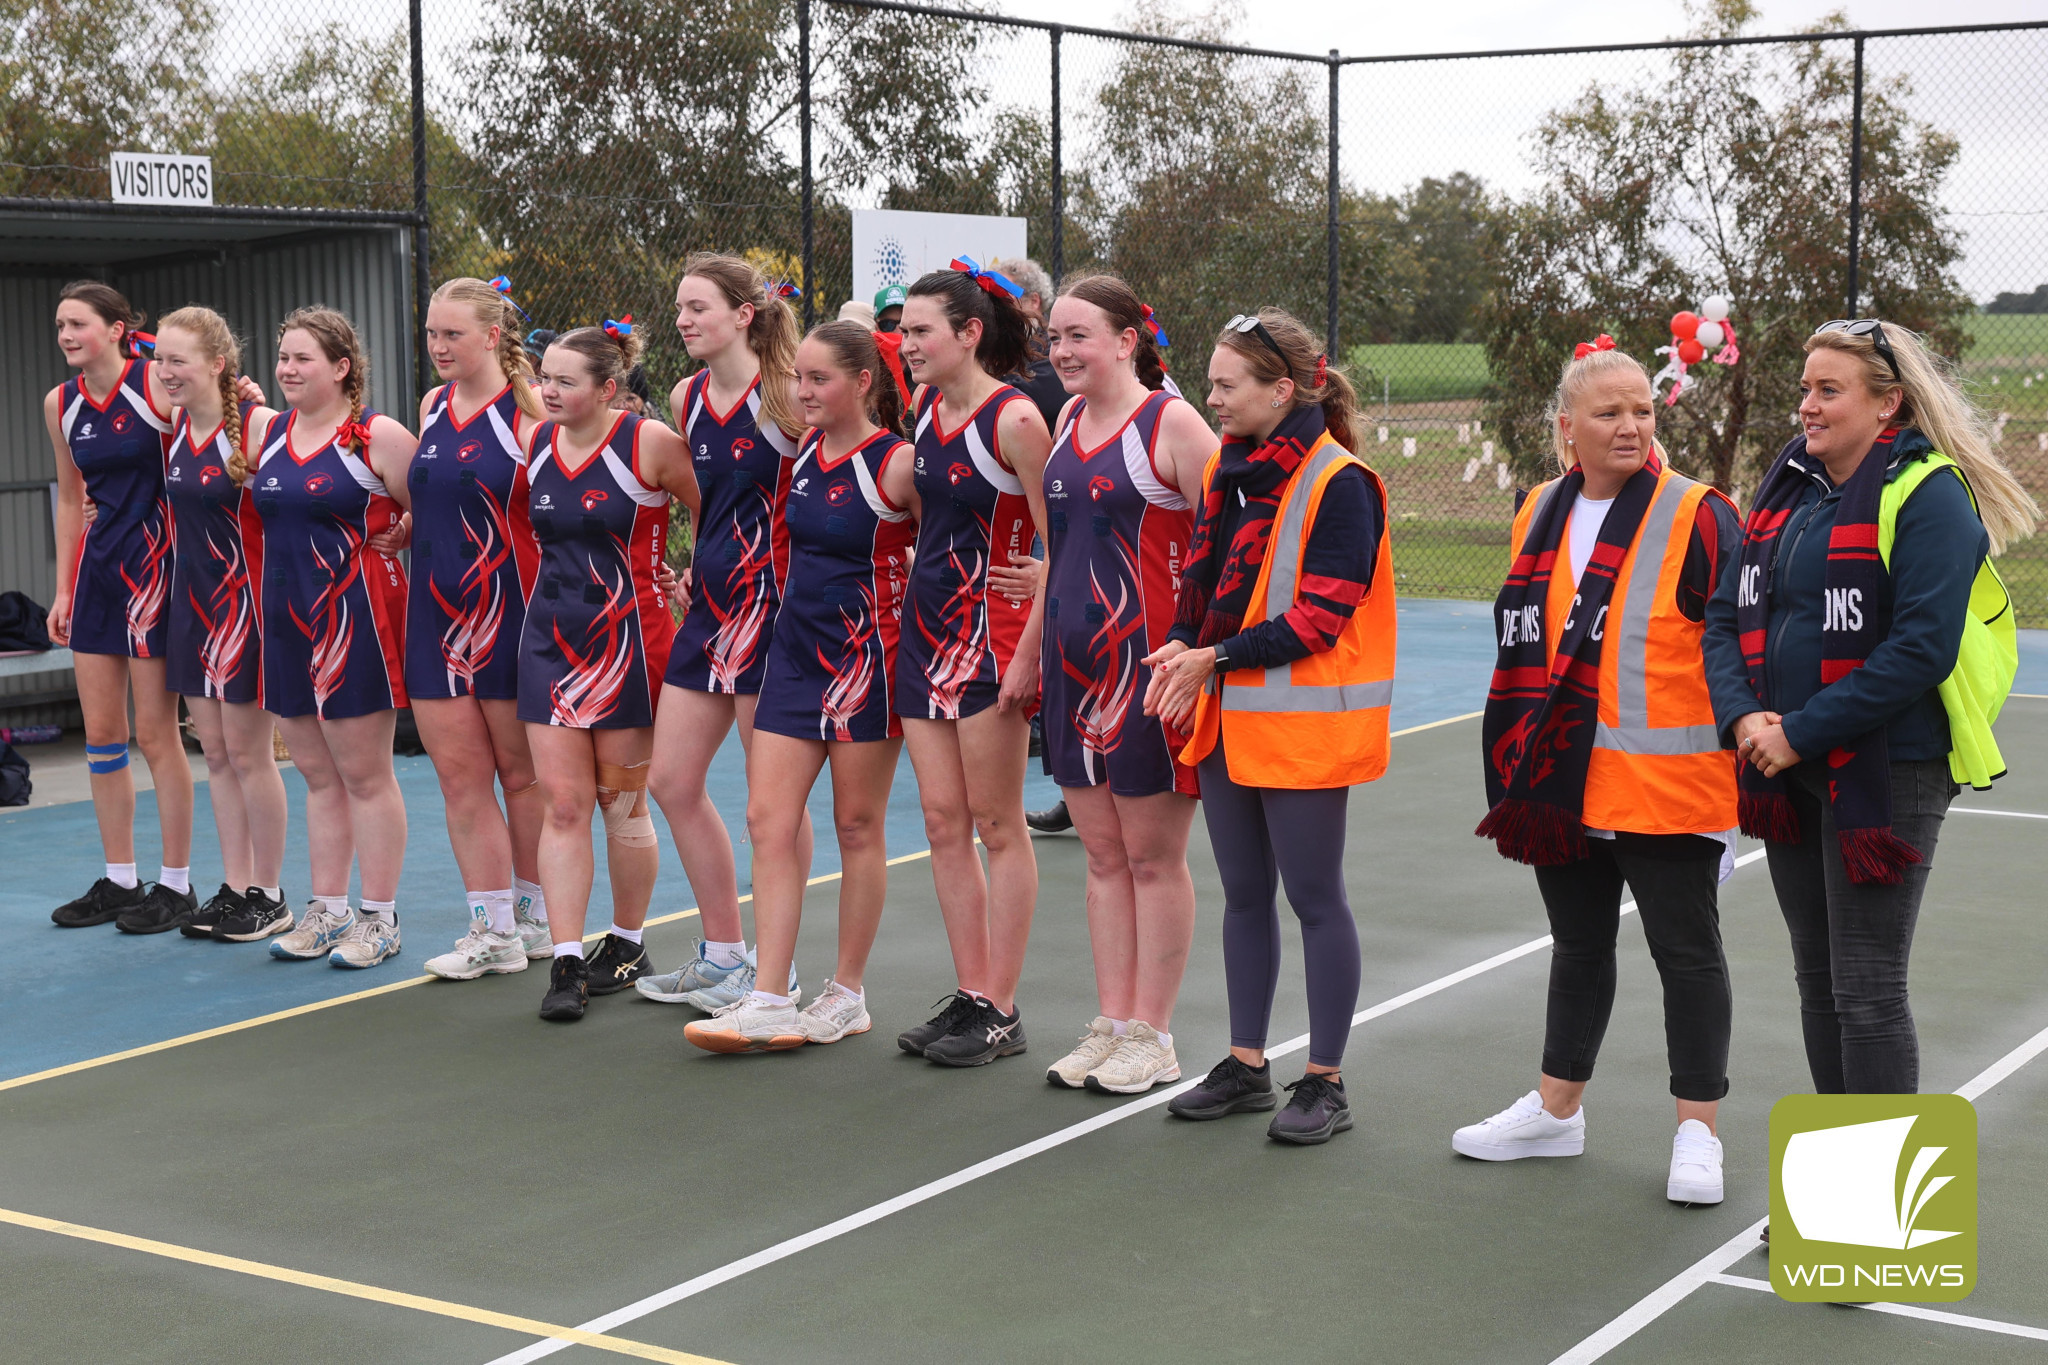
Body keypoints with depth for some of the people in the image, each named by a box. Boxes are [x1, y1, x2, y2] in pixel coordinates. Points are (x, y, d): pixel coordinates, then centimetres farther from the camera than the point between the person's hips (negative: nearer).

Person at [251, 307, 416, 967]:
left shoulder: (379, 436, -8)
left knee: (365, 775, 1)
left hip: (356, 617, -6)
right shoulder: (269, 434, 11)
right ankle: (326, 911, 22)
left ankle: (379, 918, 9)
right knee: (318, 776, 13)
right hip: (286, 617, 6)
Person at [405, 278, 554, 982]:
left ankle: (534, 918, 21)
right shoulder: (432, 408, 11)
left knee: (522, 773, 6)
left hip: (511, 610, -6)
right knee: (459, 775, 4)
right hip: (436, 611, 6)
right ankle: (492, 932, 10)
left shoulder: (529, 410, -9)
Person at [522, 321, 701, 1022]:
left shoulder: (650, 443, -10)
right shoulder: (536, 445, 5)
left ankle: (627, 944, 24)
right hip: (550, 639, 4)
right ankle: (566, 963, 0)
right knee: (563, 804, -2)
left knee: (623, 803, 6)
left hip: (628, 636, -4)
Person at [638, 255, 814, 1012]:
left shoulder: (783, 396, -12)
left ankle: (773, 966, 12)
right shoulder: (686, 399, 10)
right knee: (672, 779, 9)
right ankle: (722, 953, 22)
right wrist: (700, 568, 15)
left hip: (773, 606, -8)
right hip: (710, 607, 8)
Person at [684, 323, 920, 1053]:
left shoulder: (898, 463, -12)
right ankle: (770, 1000, 0)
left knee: (857, 827, 5)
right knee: (768, 818, -1)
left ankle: (847, 994, 17)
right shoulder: (805, 451, 8)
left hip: (865, 657, -6)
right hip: (796, 650, 6)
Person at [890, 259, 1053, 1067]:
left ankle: (1001, 1014, 6)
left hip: (992, 636, -7)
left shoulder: (1013, 420, -14)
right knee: (942, 823, 8)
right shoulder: (924, 412, 9)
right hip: (925, 632, 8)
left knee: (997, 825, -1)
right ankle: (969, 996, 15)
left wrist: (1028, 653, -18)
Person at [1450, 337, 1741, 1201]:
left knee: (1687, 953, 3)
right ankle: (1556, 1111, 32)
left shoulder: (1698, 517, -10)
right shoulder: (1541, 514, 8)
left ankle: (1698, 1131, 15)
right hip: (1564, 782, 6)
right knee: (1578, 946, 18)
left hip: (1666, 788, -6)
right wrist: (1518, 758, 18)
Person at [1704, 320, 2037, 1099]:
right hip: (1790, 774, 8)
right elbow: (1727, 616, 10)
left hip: (1887, 771, -8)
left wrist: (1801, 733, -20)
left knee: (1867, 989, -4)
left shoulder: (1927, 494, -12)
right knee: (1817, 980, 16)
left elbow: (1923, 647, -21)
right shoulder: (1788, 489, 11)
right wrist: (1743, 717, -9)